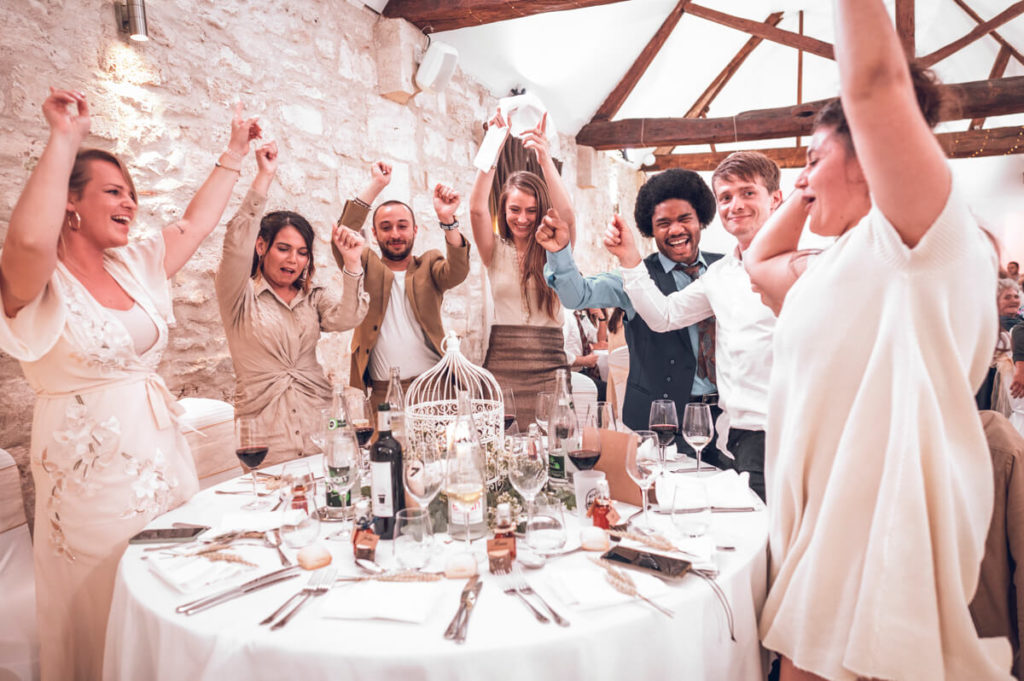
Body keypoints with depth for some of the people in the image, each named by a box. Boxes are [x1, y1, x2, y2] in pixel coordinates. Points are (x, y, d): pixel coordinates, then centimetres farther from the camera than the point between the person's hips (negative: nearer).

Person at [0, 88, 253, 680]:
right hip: (90, 465, -6)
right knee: (104, 612, 8)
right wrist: (65, 138, -23)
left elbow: (196, 224, 17)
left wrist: (235, 152, 22)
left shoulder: (134, 267, 9)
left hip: (161, 452, 6)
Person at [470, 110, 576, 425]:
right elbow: (477, 209, -7)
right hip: (500, 367, 1)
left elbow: (566, 216, -13)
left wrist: (545, 158, -21)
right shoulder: (496, 251, 8)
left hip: (548, 370, 0)